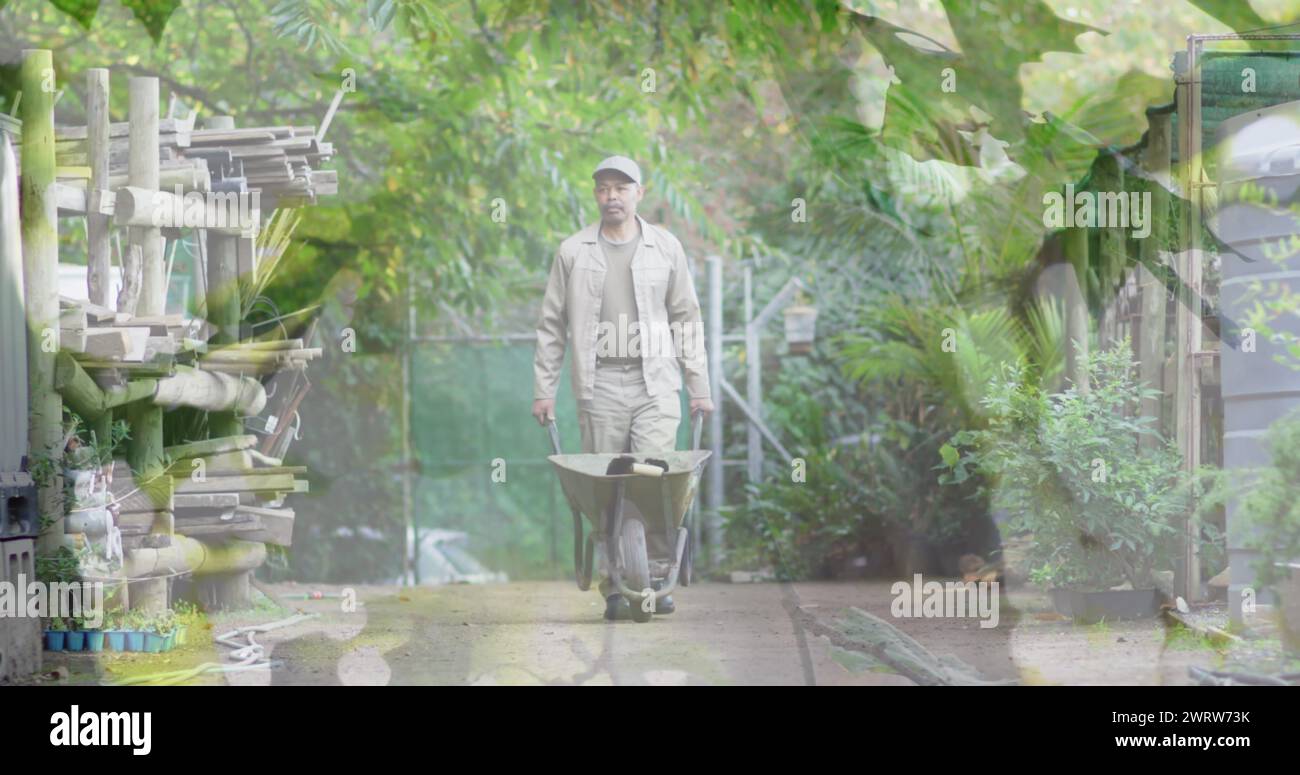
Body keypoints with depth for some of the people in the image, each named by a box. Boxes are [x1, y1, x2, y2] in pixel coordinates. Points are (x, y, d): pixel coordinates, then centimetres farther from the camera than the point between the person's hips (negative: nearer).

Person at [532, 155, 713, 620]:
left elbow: (686, 319, 11)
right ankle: (615, 589, 5)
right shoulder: (573, 252, 8)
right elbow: (551, 326, 9)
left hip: (656, 384, 0)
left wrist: (699, 386, 7)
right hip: (600, 387, 0)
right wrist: (544, 389, 4)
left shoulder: (665, 247, 9)